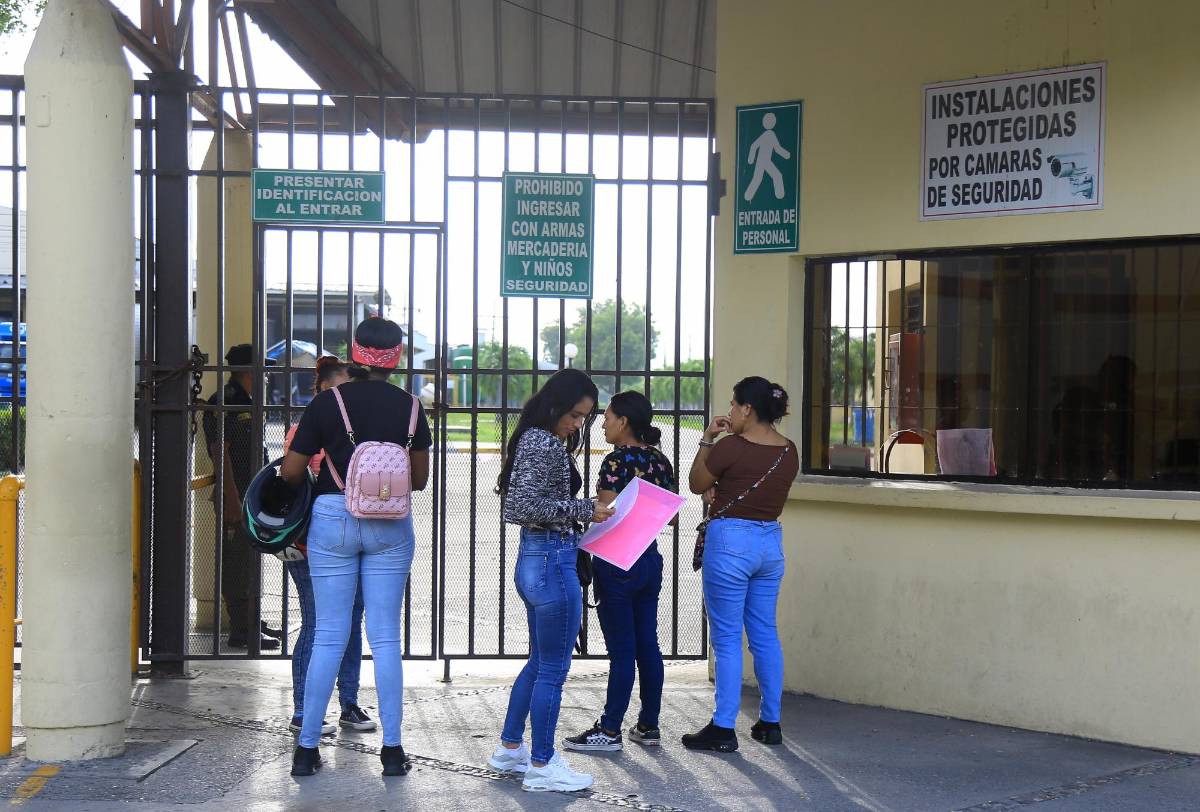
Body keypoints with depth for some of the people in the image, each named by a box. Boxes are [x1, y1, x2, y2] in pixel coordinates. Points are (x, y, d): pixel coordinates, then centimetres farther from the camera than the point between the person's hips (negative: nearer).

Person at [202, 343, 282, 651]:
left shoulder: (247, 403, 17)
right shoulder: (223, 403, -13)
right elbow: (220, 454, -18)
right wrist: (233, 500, -22)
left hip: (254, 496, 10)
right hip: (235, 497, -10)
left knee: (251, 561, 15)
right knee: (237, 564, -6)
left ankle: (252, 624, 23)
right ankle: (241, 631, -3)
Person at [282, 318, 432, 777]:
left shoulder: (327, 403, -6)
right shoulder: (409, 407, 0)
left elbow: (290, 472, -5)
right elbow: (420, 479, 6)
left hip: (333, 518, -1)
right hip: (390, 525, 1)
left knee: (329, 636, 4)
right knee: (386, 637, 5)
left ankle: (307, 748, 6)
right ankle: (392, 750, 7)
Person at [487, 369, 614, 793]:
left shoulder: (533, 440, 13)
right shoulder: (546, 445, -17)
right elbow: (528, 505, -24)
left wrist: (583, 512, 11)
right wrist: (584, 509, -19)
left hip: (535, 558, 10)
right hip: (552, 561, -10)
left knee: (540, 661, 21)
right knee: (553, 669, 0)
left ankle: (509, 749, 30)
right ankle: (542, 766, 8)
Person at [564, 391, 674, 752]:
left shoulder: (617, 461, -16)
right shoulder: (660, 460, 8)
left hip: (617, 563, -8)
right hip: (650, 559, 8)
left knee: (622, 649, -4)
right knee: (648, 645, 12)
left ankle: (610, 730, 3)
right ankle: (649, 725, 17)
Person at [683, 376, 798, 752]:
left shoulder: (731, 447, -15)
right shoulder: (788, 451, 5)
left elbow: (696, 484, -1)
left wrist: (706, 441, 5)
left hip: (731, 541, -7)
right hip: (770, 541, 7)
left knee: (727, 638, -1)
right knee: (766, 636, 14)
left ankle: (723, 729, 1)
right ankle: (771, 723, 19)